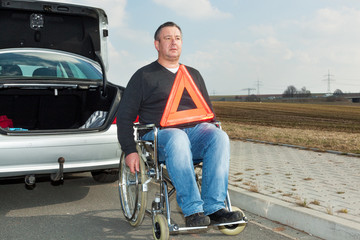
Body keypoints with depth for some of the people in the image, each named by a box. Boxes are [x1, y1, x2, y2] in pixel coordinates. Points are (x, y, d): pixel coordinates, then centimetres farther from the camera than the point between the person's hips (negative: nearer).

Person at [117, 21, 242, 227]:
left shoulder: (193, 75, 25)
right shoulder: (143, 76, 12)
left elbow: (208, 110, 29)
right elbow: (124, 116, 7)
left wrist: (210, 133, 7)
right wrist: (130, 151, -6)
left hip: (195, 129, 4)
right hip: (160, 133, -3)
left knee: (220, 137, -29)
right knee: (178, 139, -39)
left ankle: (214, 207, -30)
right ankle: (192, 210, -36)